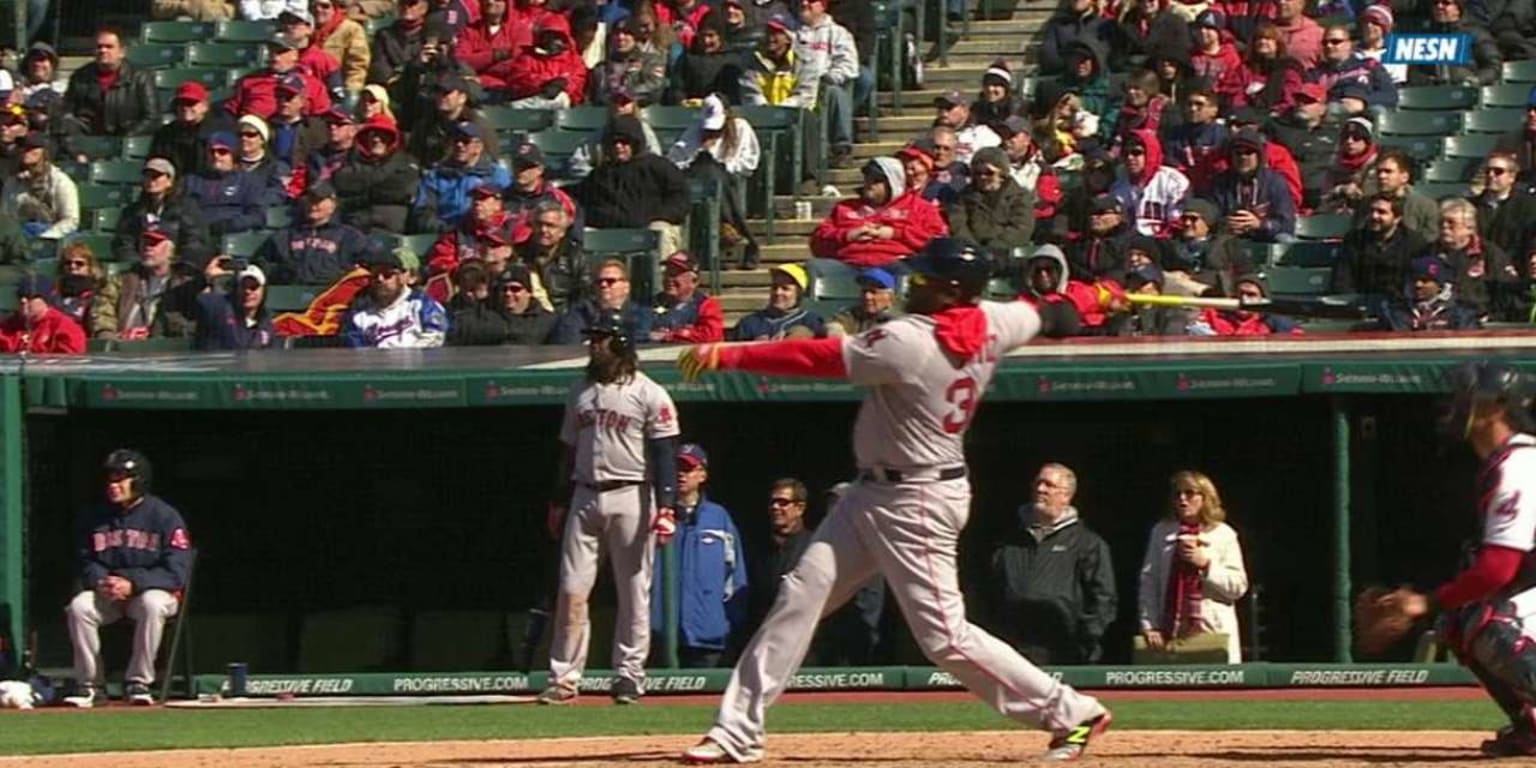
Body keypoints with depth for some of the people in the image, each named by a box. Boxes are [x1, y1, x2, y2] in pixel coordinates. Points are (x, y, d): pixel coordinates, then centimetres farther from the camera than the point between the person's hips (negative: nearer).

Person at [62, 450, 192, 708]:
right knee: (79, 607, -26)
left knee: (152, 605, -38)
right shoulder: (98, 517, 7)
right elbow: (87, 563, 10)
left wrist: (133, 584, -23)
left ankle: (138, 682, -27)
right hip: (107, 594, 4)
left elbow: (177, 572, -13)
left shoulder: (165, 516, -7)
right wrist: (101, 582, -14)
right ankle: (89, 685, -18)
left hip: (152, 589, -4)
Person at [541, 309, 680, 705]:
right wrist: (558, 502, 16)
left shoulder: (649, 394, -5)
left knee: (633, 593, 0)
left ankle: (629, 676, 6)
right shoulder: (581, 391, 14)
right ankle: (564, 678, 0)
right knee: (571, 591, -1)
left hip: (630, 498, -5)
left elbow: (664, 454, -9)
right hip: (585, 498, 5)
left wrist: (666, 508, -17)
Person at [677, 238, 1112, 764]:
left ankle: (1073, 713, 4)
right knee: (800, 597, 5)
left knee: (944, 636, -6)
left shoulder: (908, 342, -24)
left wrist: (728, 356, -17)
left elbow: (819, 358, -22)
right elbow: (1031, 318, 22)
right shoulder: (991, 325, 0)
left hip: (917, 503, -10)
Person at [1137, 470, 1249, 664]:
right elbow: (1148, 583, 5)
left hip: (1212, 631, -1)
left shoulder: (1223, 534, 8)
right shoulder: (1162, 532, 12)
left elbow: (1238, 586, 3)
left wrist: (1206, 563, -9)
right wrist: (1149, 625, -6)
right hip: (1171, 632, 1)